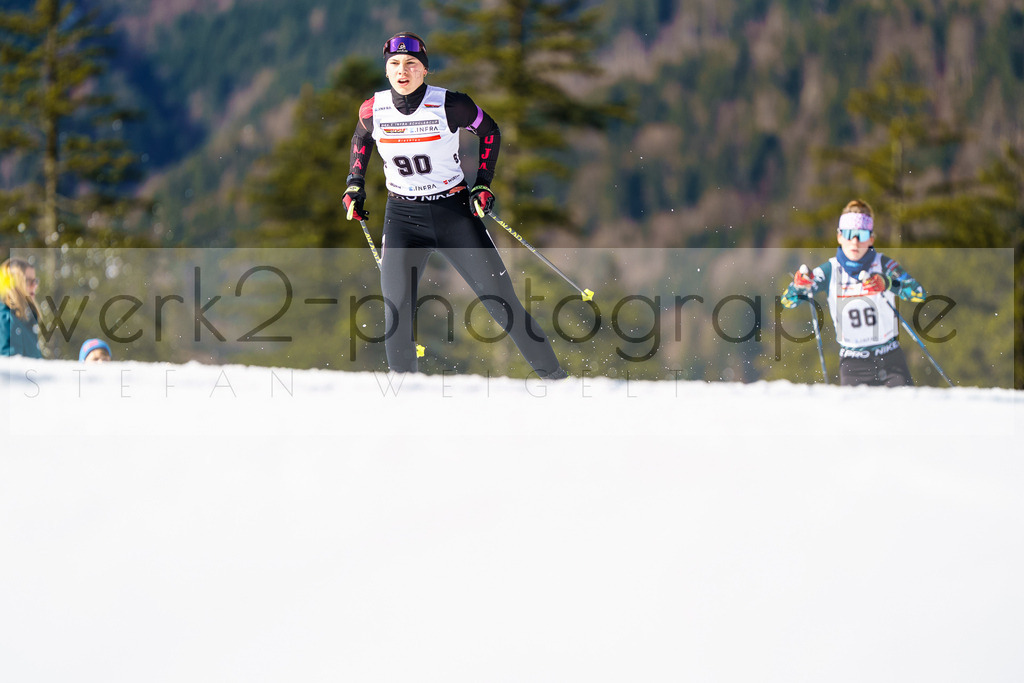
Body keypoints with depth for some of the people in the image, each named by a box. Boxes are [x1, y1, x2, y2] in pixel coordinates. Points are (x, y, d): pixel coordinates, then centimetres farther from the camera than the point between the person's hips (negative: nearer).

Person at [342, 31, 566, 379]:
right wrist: (354, 185, 11)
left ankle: (553, 375, 10)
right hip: (402, 216, 2)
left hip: (454, 210, -2)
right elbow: (361, 139, 18)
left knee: (501, 298, -2)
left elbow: (490, 132, 4)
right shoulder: (374, 109, -6)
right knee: (397, 310, -11)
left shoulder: (449, 105, -13)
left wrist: (483, 183, -1)